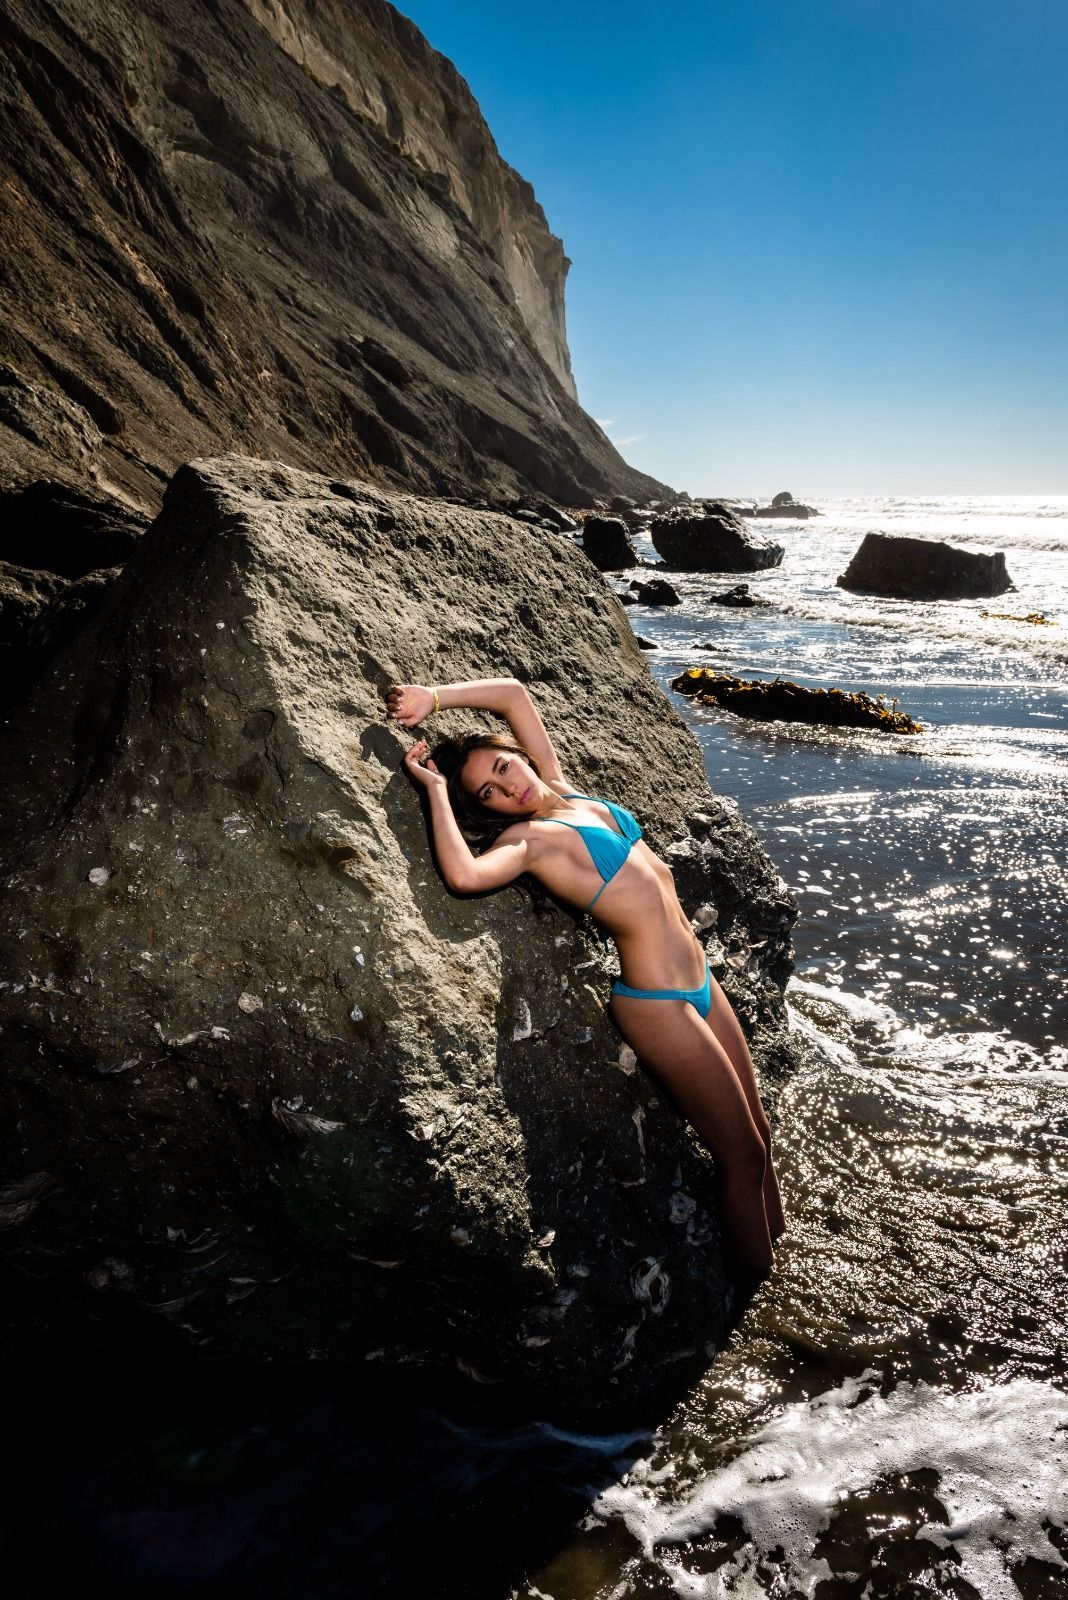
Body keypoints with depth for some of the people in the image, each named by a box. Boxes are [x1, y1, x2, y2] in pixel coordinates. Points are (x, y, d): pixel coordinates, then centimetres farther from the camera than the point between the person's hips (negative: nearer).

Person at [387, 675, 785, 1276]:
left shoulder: (560, 787, 6)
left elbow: (513, 692, 7)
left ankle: (787, 1259, 39)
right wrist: (436, 790, -24)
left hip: (699, 980, 7)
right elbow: (465, 874, -36)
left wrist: (433, 697, -1)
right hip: (657, 1002, -7)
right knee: (742, 1155, 5)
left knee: (759, 1136, 19)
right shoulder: (527, 837, -14)